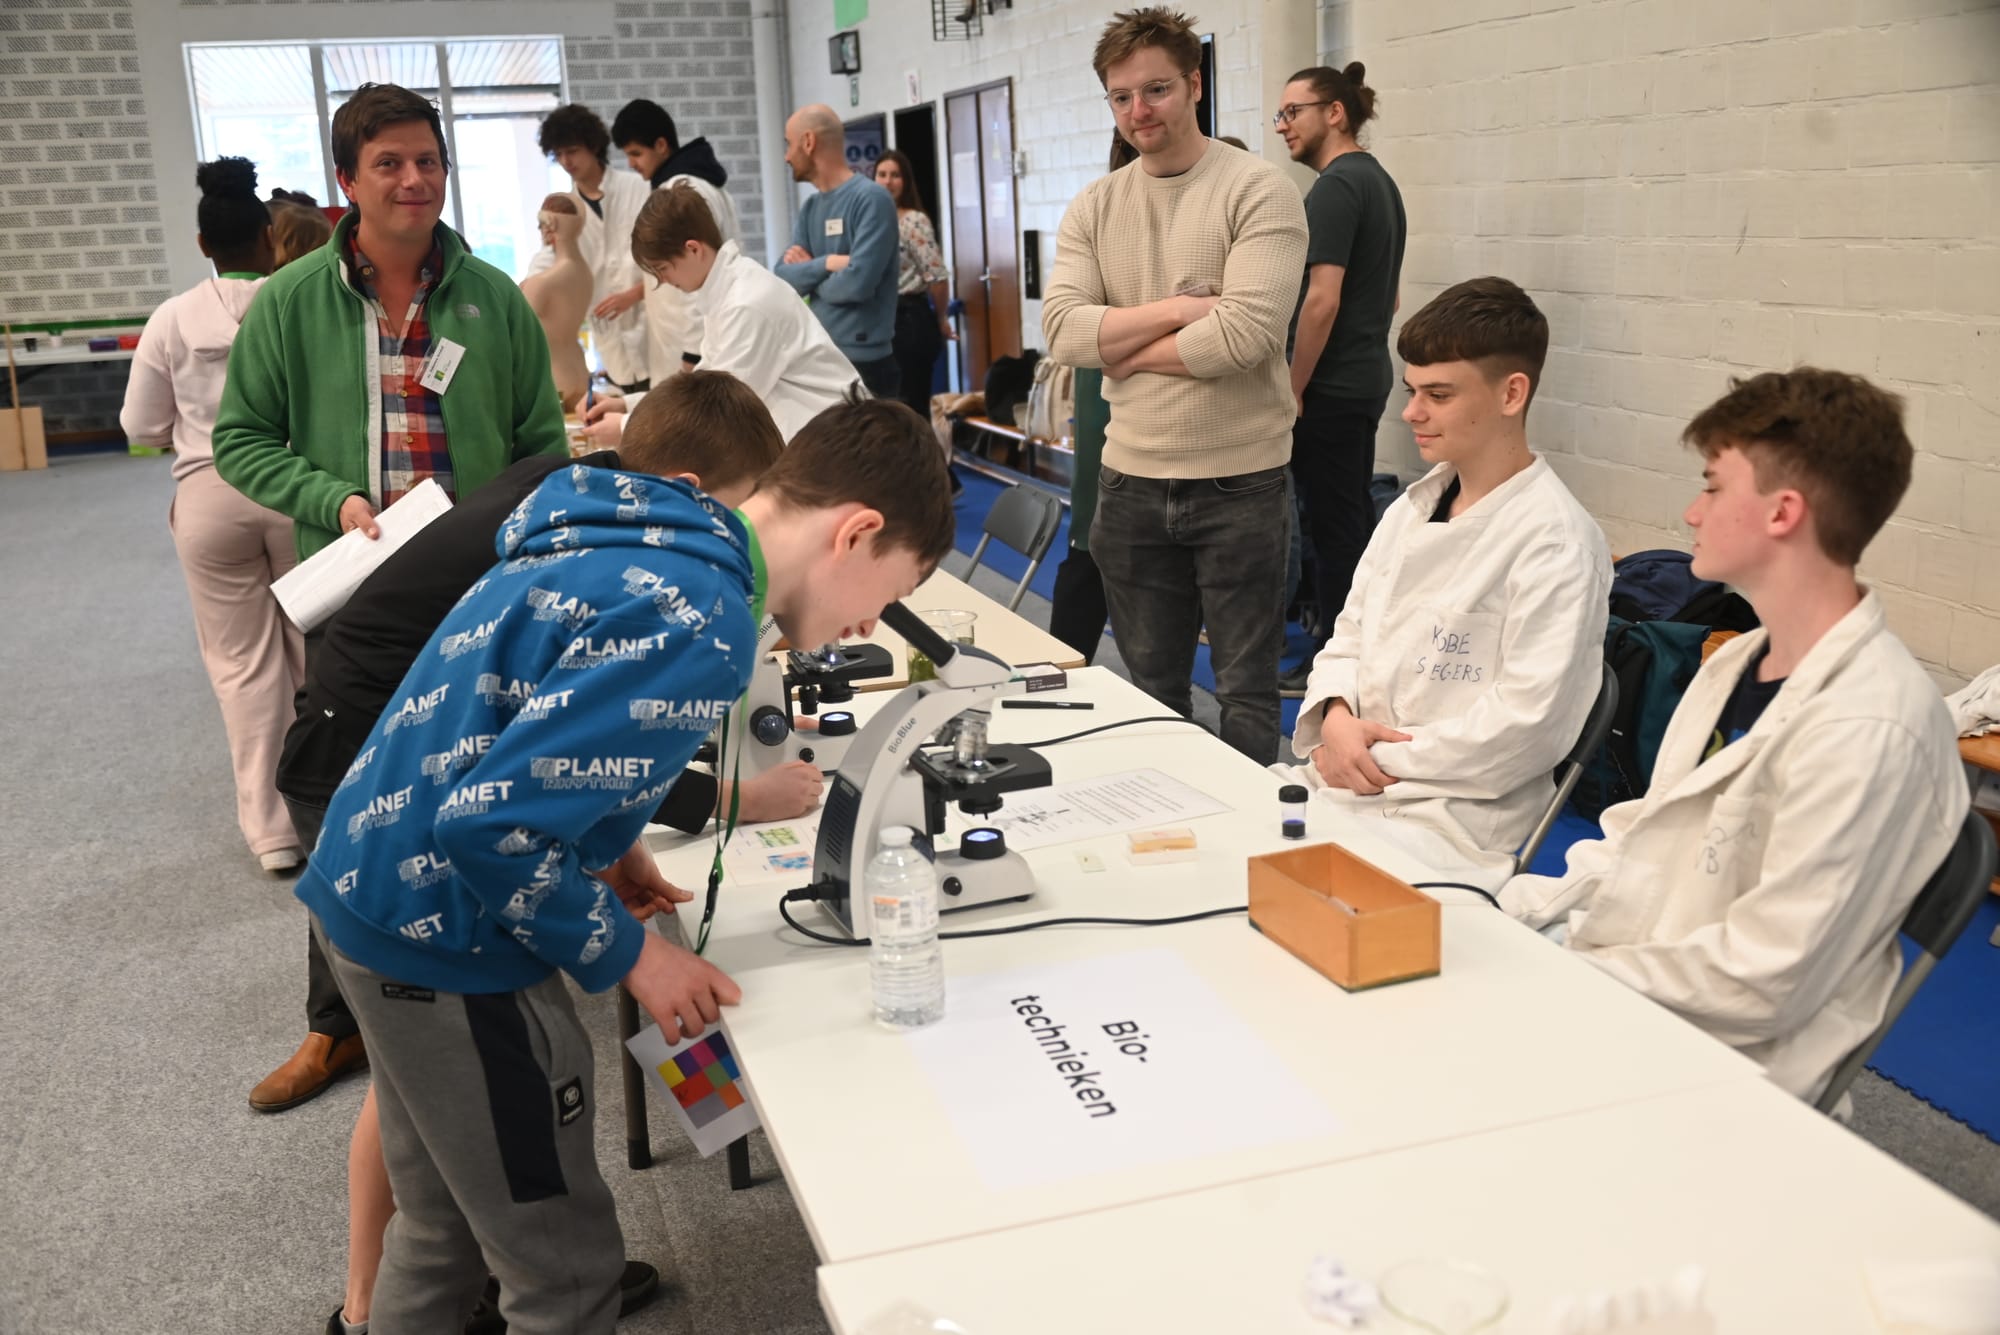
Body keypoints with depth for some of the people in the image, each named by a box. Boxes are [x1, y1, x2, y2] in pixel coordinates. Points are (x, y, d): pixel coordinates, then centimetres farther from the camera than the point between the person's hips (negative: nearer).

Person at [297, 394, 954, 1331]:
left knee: (440, 1232, 24)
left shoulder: (624, 531, 4)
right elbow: (491, 823, -28)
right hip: (442, 939, -9)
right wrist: (630, 955, -14)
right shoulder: (696, 624, -25)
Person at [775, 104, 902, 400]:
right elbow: (783, 278, 2)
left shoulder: (871, 199, -12)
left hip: (863, 361, -8)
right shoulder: (809, 208, 12)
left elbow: (857, 282, -22)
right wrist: (826, 263, -16)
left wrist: (809, 275, -3)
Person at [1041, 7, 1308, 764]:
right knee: (1151, 691, 17)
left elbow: (1247, 334, -21)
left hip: (1240, 481, -5)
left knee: (1245, 693, 7)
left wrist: (1127, 350, -9)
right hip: (1131, 481, 5)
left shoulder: (1257, 192, -8)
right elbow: (1062, 332, -6)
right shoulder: (1093, 209, 7)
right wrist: (1178, 309, -14)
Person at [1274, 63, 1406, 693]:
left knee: (1333, 526, -2)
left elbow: (1321, 299, -22)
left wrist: (1294, 388, -17)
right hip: (1367, 378, 10)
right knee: (1355, 517, 16)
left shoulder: (1334, 187, -16)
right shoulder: (1379, 180, 14)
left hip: (1331, 388, -10)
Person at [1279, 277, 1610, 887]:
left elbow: (1530, 721, -18)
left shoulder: (1557, 542, -12)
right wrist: (1335, 717, -4)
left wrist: (1384, 760, -14)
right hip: (1344, 775, 7)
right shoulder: (1412, 508, 13)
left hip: (1457, 819, -7)